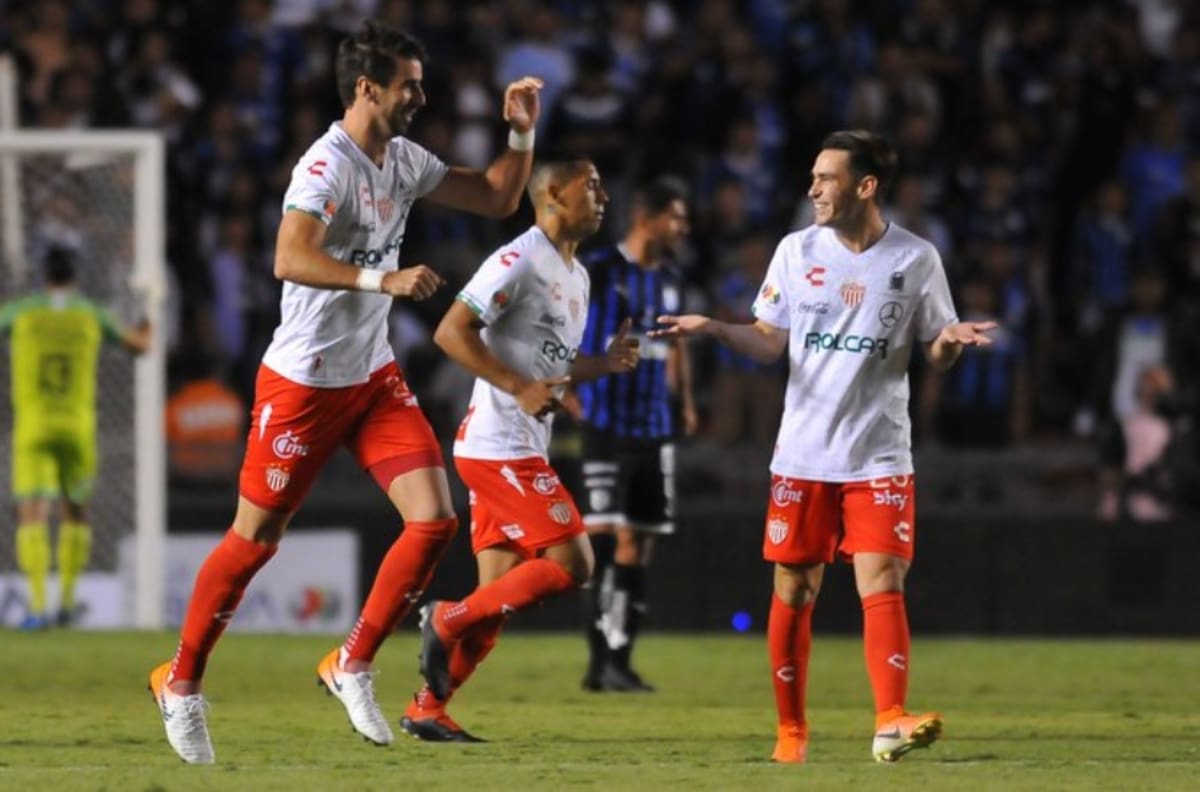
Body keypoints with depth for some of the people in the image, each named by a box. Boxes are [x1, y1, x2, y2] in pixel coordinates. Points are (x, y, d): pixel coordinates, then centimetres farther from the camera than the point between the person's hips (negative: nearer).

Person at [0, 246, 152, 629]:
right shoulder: (92, 316, 3)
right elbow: (139, 345, 19)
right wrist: (146, 330, 43)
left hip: (32, 428, -2)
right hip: (78, 426, 2)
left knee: (32, 514, -7)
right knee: (75, 511, 19)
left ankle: (37, 606, -22)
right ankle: (66, 602, 17)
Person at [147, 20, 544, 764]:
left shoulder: (404, 160, 4)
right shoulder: (327, 166, -21)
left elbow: (497, 198, 15)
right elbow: (290, 258, -35)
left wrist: (523, 134, 0)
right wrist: (382, 279, -43)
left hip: (375, 377, 7)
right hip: (303, 382, -7)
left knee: (435, 520, -7)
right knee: (256, 539, 2)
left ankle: (352, 667, 8)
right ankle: (181, 684, 20)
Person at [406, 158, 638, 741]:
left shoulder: (577, 276, 18)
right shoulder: (519, 261, -12)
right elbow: (451, 331, -17)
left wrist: (607, 363, 8)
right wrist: (519, 388, -23)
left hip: (523, 451, 10)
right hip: (498, 446, -10)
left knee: (501, 591, 7)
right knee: (570, 563, -13)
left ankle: (427, 709, 12)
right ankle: (448, 621, -4)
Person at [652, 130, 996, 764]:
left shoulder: (916, 259, -1)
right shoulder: (797, 251, 4)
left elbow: (934, 356, 4)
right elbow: (770, 343, 9)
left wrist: (950, 342, -18)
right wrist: (712, 328, -6)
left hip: (879, 456, -2)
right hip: (802, 455, 2)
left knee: (882, 584, -15)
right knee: (794, 591, 5)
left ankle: (890, 722, -21)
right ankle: (790, 729, 16)